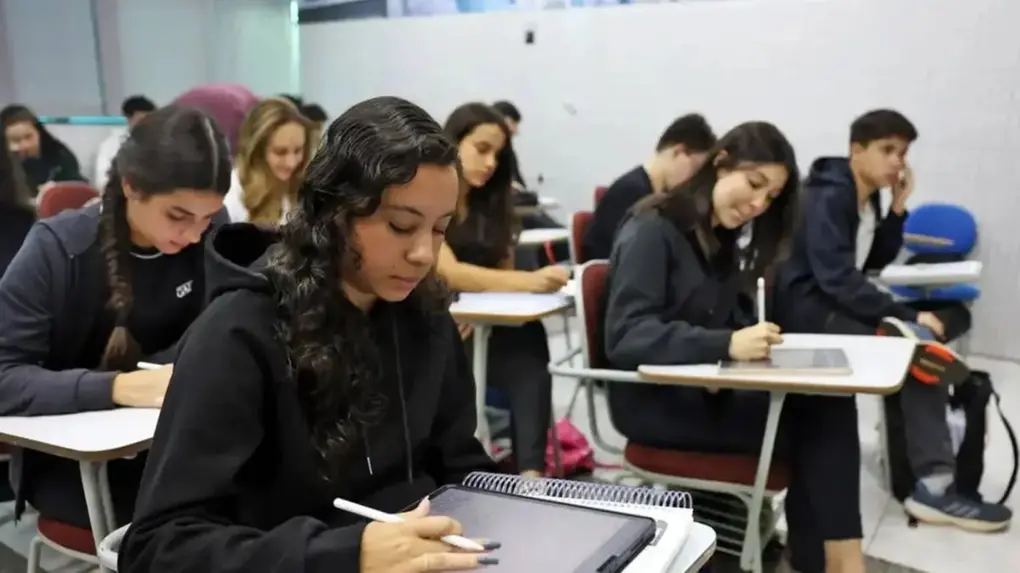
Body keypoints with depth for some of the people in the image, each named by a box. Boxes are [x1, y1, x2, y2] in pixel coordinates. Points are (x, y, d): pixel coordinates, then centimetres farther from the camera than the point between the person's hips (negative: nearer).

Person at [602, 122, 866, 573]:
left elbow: (727, 320, 9)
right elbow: (625, 337, -23)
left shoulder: (721, 237, 12)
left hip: (707, 388, 7)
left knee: (830, 404, -17)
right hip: (655, 400, -7)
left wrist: (752, 338, -14)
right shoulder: (652, 231, -12)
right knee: (811, 424, -19)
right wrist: (727, 344, -35)